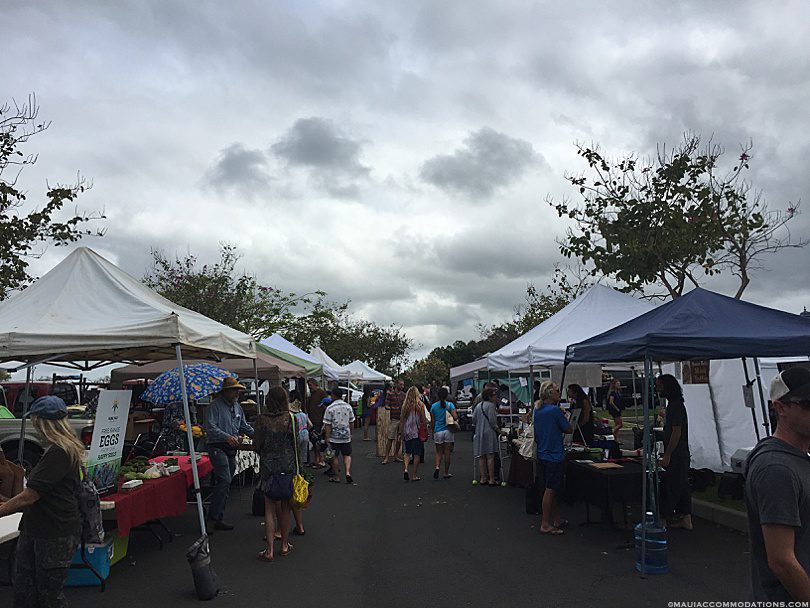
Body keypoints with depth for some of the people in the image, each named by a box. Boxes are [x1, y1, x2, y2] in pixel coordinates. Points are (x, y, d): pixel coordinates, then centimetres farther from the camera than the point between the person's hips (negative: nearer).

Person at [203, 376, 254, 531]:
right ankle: (216, 516, -12)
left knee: (226, 483, 11)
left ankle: (217, 515, 21)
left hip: (232, 449, 8)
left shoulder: (237, 407, 16)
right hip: (218, 448, -8)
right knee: (225, 480, -17)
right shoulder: (215, 406, -9)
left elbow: (244, 426, 22)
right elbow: (210, 427, -19)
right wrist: (227, 437, -30)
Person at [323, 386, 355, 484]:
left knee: (334, 456, 8)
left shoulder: (330, 408, -10)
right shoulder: (348, 407, 3)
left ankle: (336, 476, 15)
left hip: (334, 437, -3)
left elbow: (328, 425, -10)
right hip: (346, 436, 3)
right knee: (347, 455, 12)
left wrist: (327, 437, -5)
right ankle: (348, 472, -7)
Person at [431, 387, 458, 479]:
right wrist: (457, 419, 9)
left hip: (438, 431, 1)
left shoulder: (434, 406, 2)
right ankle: (446, 473, 13)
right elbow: (455, 417, -14)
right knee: (447, 452, 7)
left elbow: (433, 421, 5)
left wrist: (433, 432, 14)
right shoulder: (450, 405, -5)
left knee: (439, 452, 12)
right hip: (448, 431, -1)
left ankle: (437, 467, -12)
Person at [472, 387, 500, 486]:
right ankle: (491, 479, -1)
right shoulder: (491, 405, -9)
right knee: (490, 457, -3)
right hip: (489, 432, -7)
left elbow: (474, 419, 12)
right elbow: (492, 420, -15)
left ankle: (483, 478, 11)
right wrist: (497, 428, -2)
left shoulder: (478, 406, 13)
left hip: (478, 434, 7)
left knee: (481, 457, 9)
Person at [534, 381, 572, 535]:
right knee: (550, 490, -1)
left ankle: (555, 519, 28)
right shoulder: (555, 410, -18)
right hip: (555, 455, -8)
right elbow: (569, 429, -8)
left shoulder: (537, 410, 6)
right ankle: (545, 525, 5)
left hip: (542, 454, 8)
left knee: (552, 489, 18)